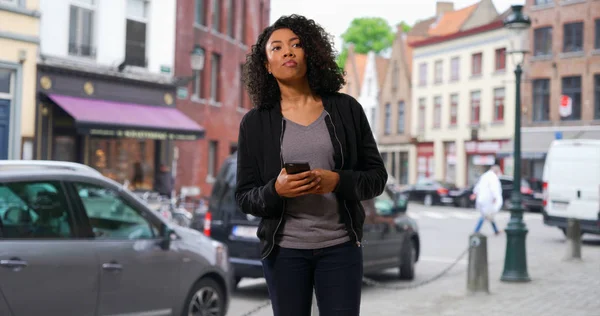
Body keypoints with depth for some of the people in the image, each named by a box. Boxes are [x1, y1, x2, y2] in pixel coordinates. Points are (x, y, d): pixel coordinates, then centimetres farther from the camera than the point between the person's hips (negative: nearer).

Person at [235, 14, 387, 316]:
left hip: (340, 246, 0)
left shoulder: (346, 109, 2)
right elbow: (244, 197, 2)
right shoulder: (255, 122, 1)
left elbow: (377, 176, 4)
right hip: (284, 249, 0)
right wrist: (276, 191, -18)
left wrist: (338, 181, -15)